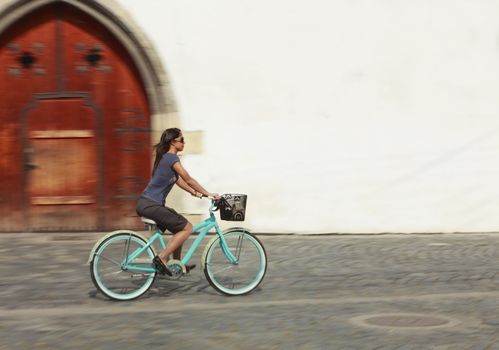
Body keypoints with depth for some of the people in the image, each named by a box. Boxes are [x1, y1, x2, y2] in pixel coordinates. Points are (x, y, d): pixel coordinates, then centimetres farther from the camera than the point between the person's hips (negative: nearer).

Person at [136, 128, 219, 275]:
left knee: (179, 228, 21)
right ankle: (161, 258, -9)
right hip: (150, 205, -10)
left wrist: (195, 193, 18)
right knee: (187, 228, -8)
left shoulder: (166, 157, 17)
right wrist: (209, 194, -5)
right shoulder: (172, 158, -13)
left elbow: (178, 180, 23)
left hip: (146, 203, 10)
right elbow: (189, 180, -11)